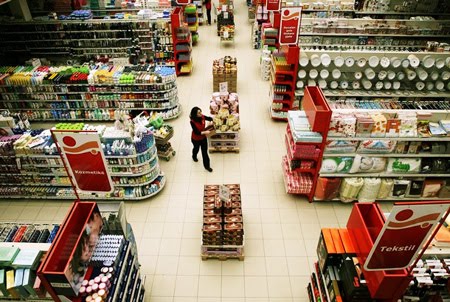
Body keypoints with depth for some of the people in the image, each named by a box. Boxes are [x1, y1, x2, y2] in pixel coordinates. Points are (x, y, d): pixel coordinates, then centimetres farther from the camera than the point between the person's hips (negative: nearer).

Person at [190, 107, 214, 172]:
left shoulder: (202, 117, -18)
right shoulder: (192, 122, -32)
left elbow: (209, 118, 2)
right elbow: (196, 132, -32)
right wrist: (205, 132, -39)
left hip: (203, 137, 3)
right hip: (196, 139, -3)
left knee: (205, 151, 11)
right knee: (196, 148, 27)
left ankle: (207, 166, 27)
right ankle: (194, 156, 63)